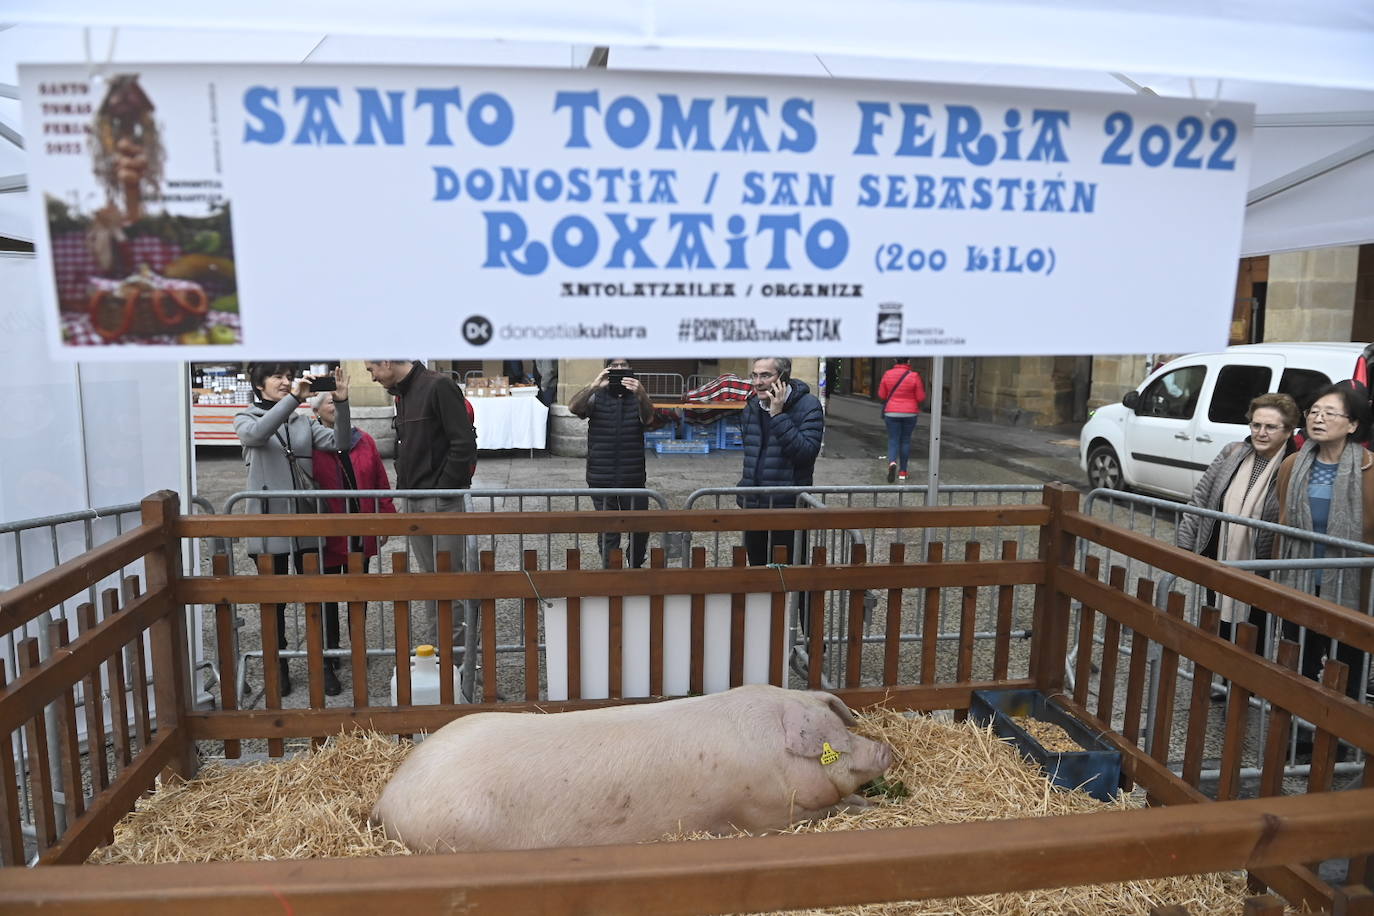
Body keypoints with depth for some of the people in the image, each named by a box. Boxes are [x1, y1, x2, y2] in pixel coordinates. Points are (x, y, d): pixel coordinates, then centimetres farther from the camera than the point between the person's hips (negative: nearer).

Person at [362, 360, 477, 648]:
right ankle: (430, 636, 25)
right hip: (413, 499, 8)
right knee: (428, 571, 15)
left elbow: (464, 443, -17)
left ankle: (452, 641, 8)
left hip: (441, 498, -8)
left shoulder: (439, 386, -13)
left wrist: (444, 487, -15)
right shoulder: (402, 393, 15)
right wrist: (403, 484, 10)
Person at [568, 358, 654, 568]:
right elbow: (574, 407, -17)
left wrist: (641, 394, -39)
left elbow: (648, 418, -18)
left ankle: (635, 567, 31)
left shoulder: (638, 397, 4)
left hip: (633, 477, 1)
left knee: (640, 528, 7)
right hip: (601, 478, -1)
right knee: (607, 531, 4)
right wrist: (594, 385, -34)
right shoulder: (596, 397, 3)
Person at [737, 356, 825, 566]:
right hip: (753, 505, 6)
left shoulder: (808, 406, -12)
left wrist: (778, 415, -26)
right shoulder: (751, 406, 9)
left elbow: (807, 453, -25)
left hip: (788, 507, -6)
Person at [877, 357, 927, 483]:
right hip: (910, 413, 0)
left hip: (892, 413, 0)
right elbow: (921, 397, -5)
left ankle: (892, 462, -25)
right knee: (905, 440, 11)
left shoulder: (887, 374, -5)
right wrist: (922, 387, 13)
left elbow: (881, 394, 2)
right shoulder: (914, 376, -9)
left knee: (893, 440, 4)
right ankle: (902, 472, 15)